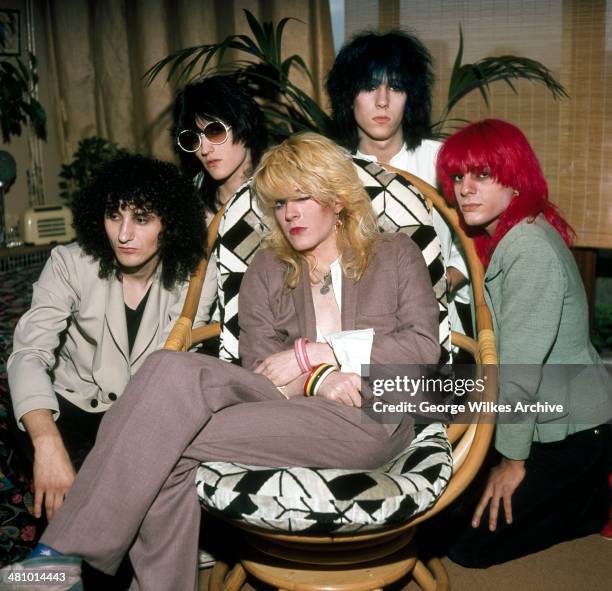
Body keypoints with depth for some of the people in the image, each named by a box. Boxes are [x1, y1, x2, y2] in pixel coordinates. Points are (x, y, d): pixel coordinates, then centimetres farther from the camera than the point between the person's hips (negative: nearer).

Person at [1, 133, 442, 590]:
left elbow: (424, 346, 1)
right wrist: (317, 381, -15)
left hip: (370, 420, -3)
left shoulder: (396, 254, 15)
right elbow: (260, 367, 7)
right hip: (288, 409, 4)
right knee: (172, 371, -29)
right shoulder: (267, 270, 20)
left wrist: (314, 351, -5)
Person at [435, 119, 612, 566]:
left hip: (571, 429, -9)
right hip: (545, 419, 9)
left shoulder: (531, 248, -25)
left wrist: (513, 459, -19)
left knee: (470, 544, -1)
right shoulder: (500, 239, 6)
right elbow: (496, 347, 5)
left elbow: (521, 364, -24)